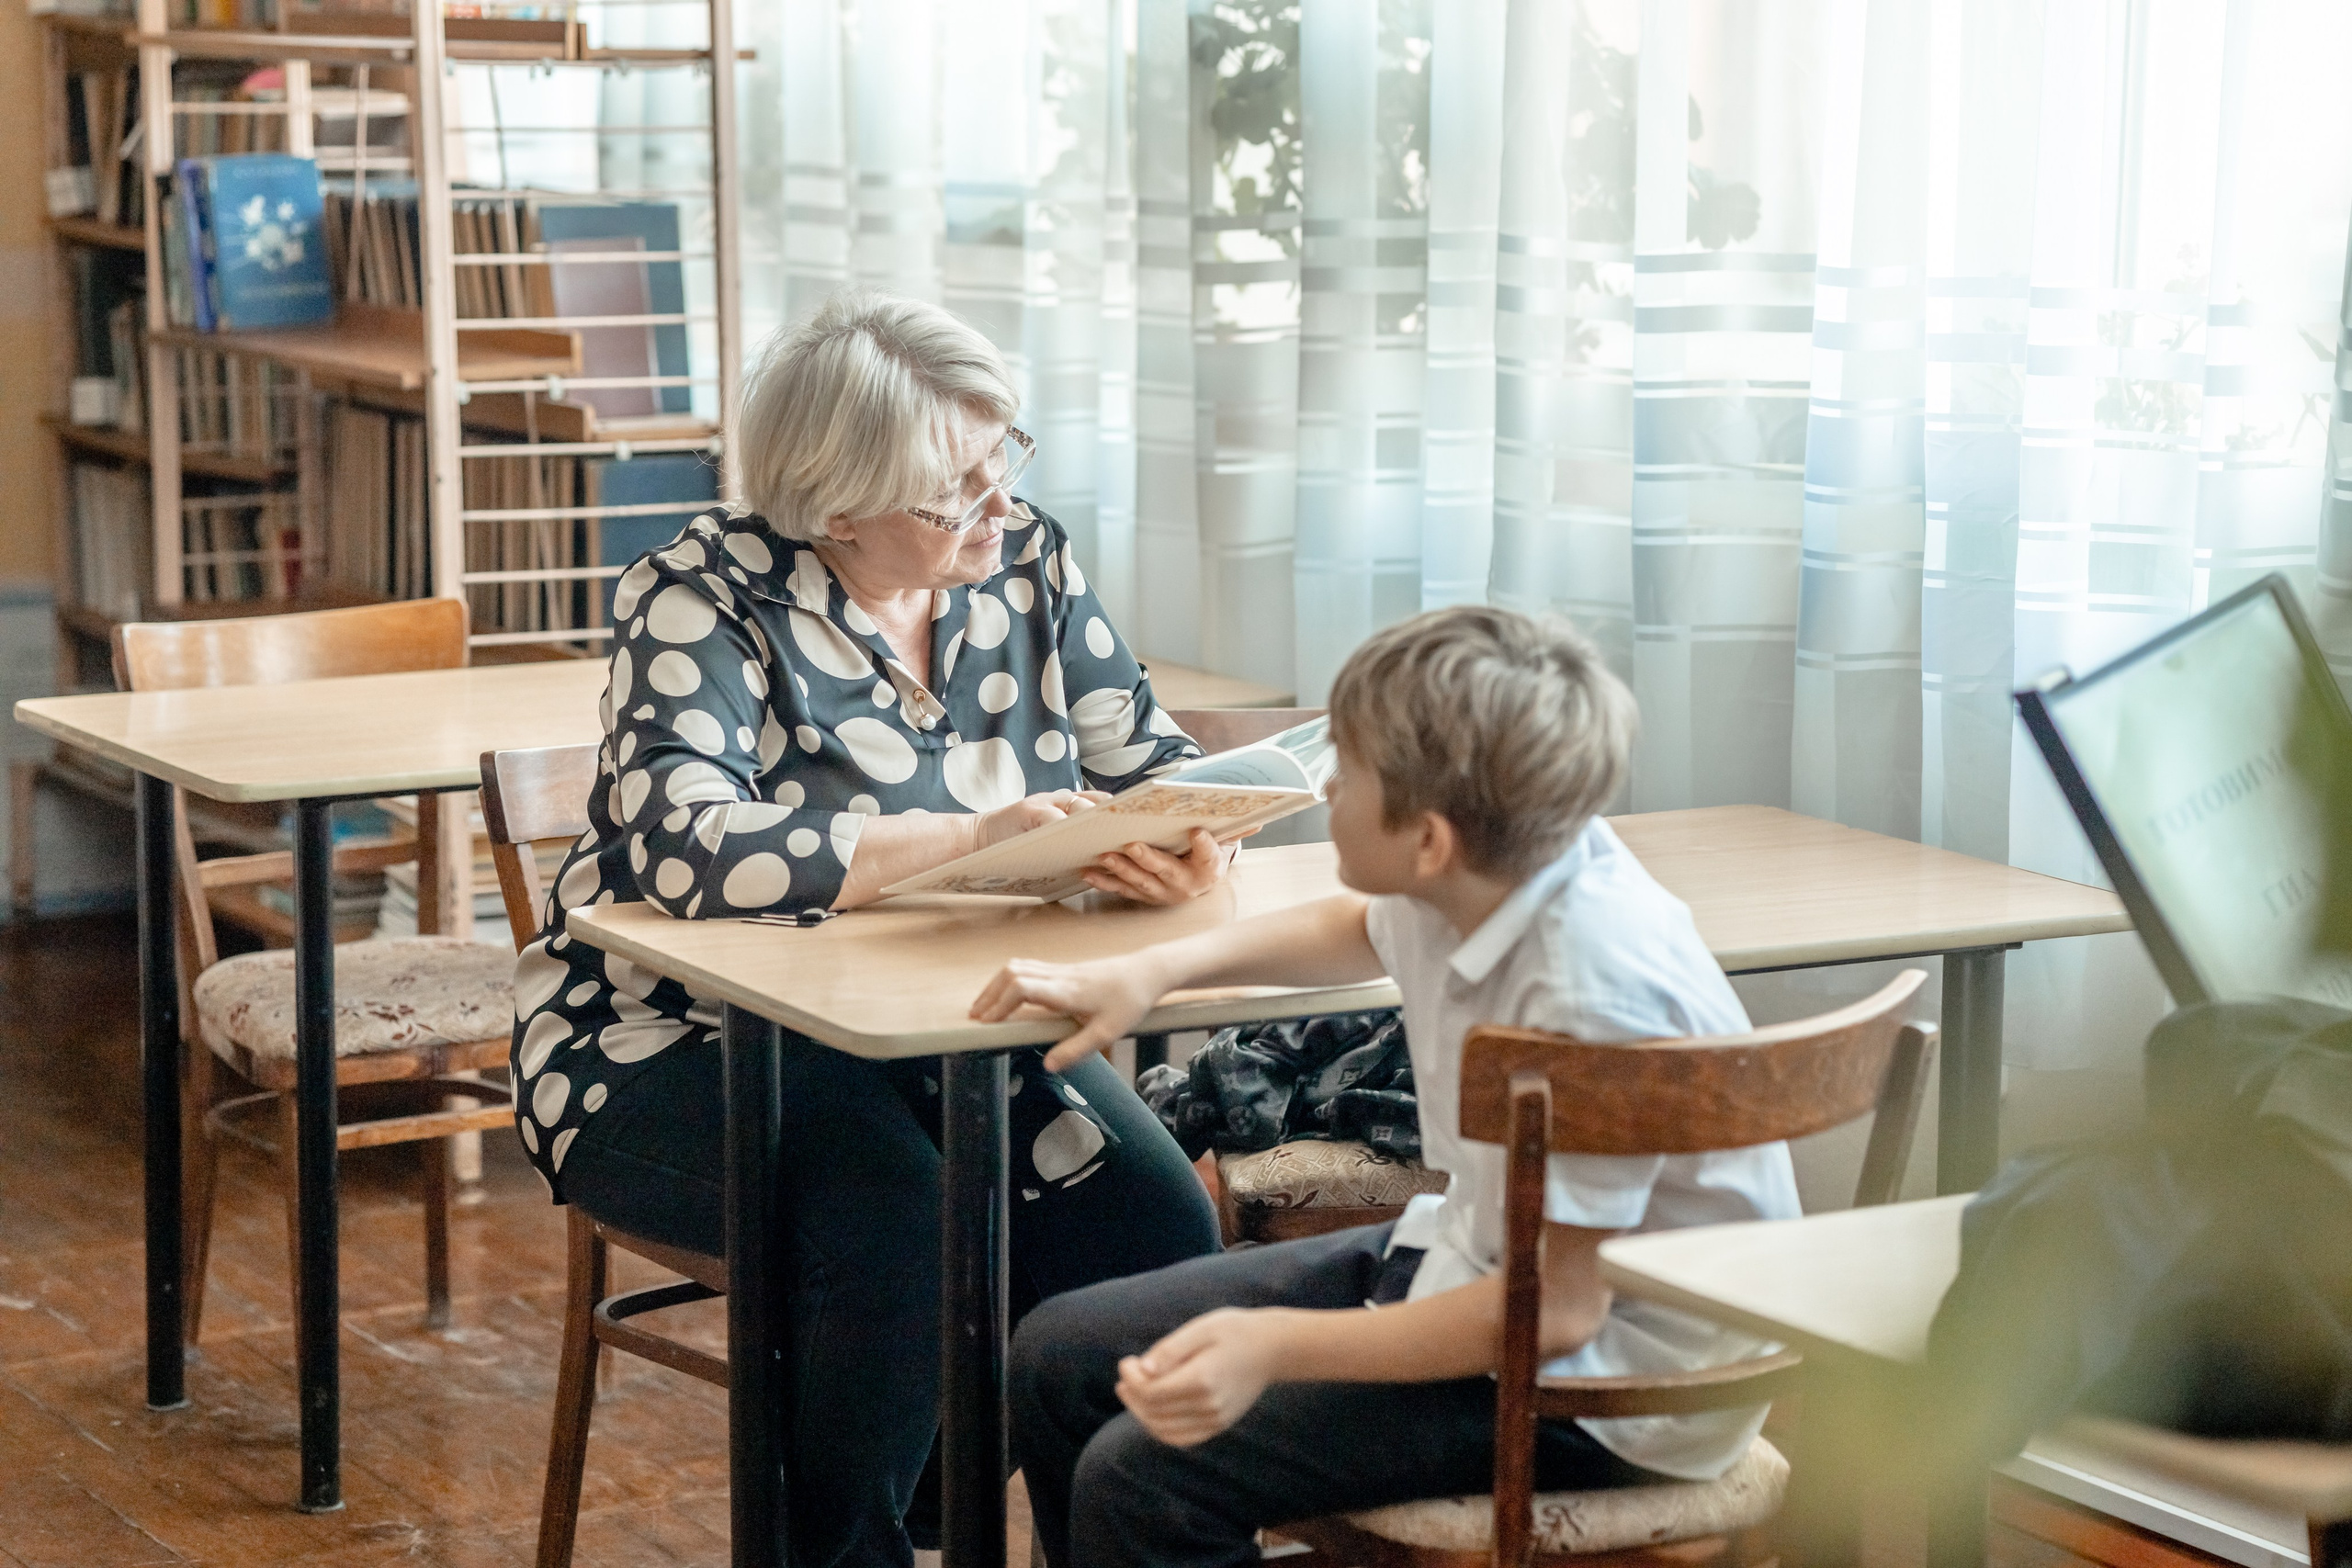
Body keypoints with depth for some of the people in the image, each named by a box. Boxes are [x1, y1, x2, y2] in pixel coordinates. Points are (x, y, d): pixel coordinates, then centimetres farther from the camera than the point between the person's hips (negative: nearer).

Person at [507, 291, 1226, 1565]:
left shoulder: (1025, 563, 1)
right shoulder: (706, 601, -15)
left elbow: (1150, 766, 3)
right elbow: (685, 849, -31)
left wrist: (1180, 846, -23)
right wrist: (969, 838, -35)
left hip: (949, 1031, 5)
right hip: (683, 1041, -5)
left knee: (1155, 1224, -19)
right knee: (889, 1221, -32)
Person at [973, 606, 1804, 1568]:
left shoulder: (1593, 989, -31)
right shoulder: (1488, 876, -5)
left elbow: (1557, 1307, -28)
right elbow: (1357, 932, 21)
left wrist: (1275, 1345, -32)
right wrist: (1149, 973, 12)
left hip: (1603, 1381, -9)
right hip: (1478, 1260, 9)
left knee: (1139, 1483, -22)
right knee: (1056, 1360, 8)